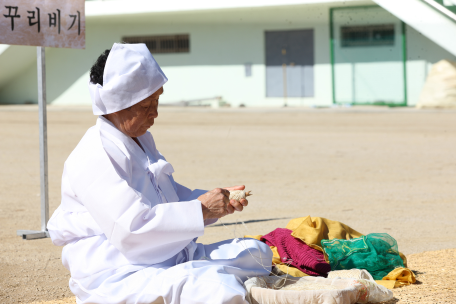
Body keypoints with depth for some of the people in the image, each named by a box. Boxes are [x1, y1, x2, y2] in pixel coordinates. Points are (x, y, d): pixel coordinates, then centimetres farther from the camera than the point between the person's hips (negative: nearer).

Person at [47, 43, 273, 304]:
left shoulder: (141, 140, 17)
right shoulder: (95, 156, -17)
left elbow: (171, 196, 28)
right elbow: (131, 226, -27)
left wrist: (220, 201, 10)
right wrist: (200, 209, -24)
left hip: (169, 260, 11)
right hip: (117, 277, -10)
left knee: (258, 252, 10)